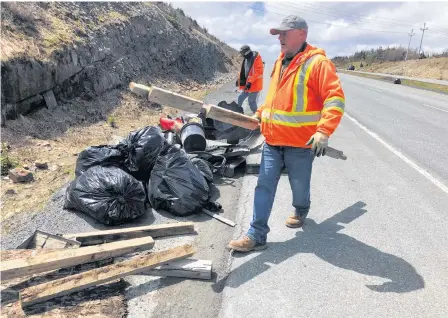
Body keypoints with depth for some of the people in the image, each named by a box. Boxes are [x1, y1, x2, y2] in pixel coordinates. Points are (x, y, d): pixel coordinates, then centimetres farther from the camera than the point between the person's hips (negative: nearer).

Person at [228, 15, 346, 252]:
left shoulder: (317, 62, -12)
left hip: (300, 144, -6)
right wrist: (261, 114, 15)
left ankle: (301, 211, 46)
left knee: (299, 186, 14)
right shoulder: (280, 62, 14)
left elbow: (335, 99, -18)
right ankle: (256, 235, 8)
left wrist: (323, 132, -28)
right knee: (264, 186, 2)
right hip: (272, 140, 7)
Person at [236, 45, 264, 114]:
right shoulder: (246, 59, 12)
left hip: (254, 84, -8)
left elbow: (258, 72, -22)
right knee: (240, 98, 12)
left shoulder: (256, 58, -15)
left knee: (251, 101, -6)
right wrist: (239, 79, 15)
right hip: (246, 84, 8)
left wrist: (250, 82, -26)